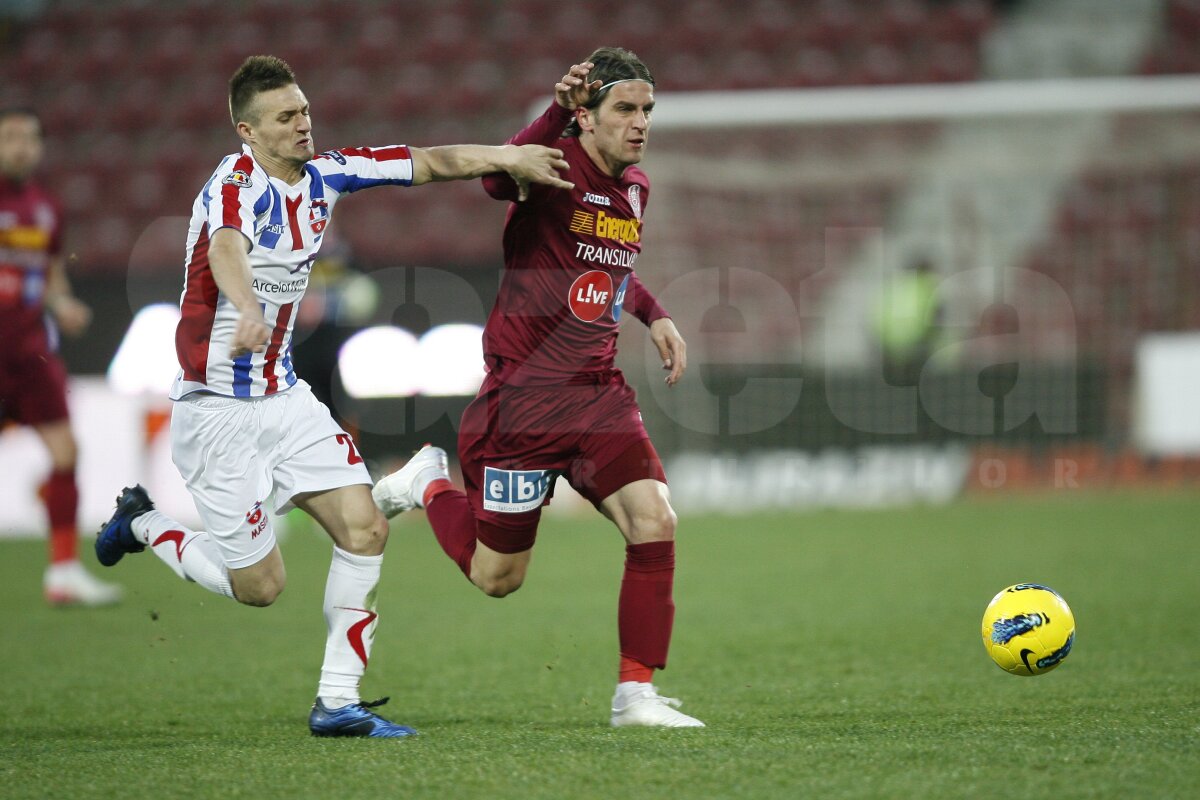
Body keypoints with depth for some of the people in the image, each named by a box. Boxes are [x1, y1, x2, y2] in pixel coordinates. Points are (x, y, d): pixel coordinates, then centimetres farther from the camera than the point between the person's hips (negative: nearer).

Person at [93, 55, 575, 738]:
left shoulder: (323, 174, 3)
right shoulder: (239, 183, -21)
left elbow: (430, 163, 7)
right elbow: (227, 247, -44)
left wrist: (509, 156, -8)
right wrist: (248, 309, -65)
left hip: (286, 395, 7)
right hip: (220, 408, -7)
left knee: (365, 529, -8)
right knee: (260, 586, -2)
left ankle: (338, 702, -1)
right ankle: (143, 524, 24)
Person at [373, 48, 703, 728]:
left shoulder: (636, 188, 9)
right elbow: (499, 179, -40)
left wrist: (655, 315, 14)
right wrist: (555, 114, -56)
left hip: (598, 392, 6)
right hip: (523, 394, -6)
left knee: (655, 523, -14)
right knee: (498, 578, 5)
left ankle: (637, 695, -4)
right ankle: (431, 485, 35)